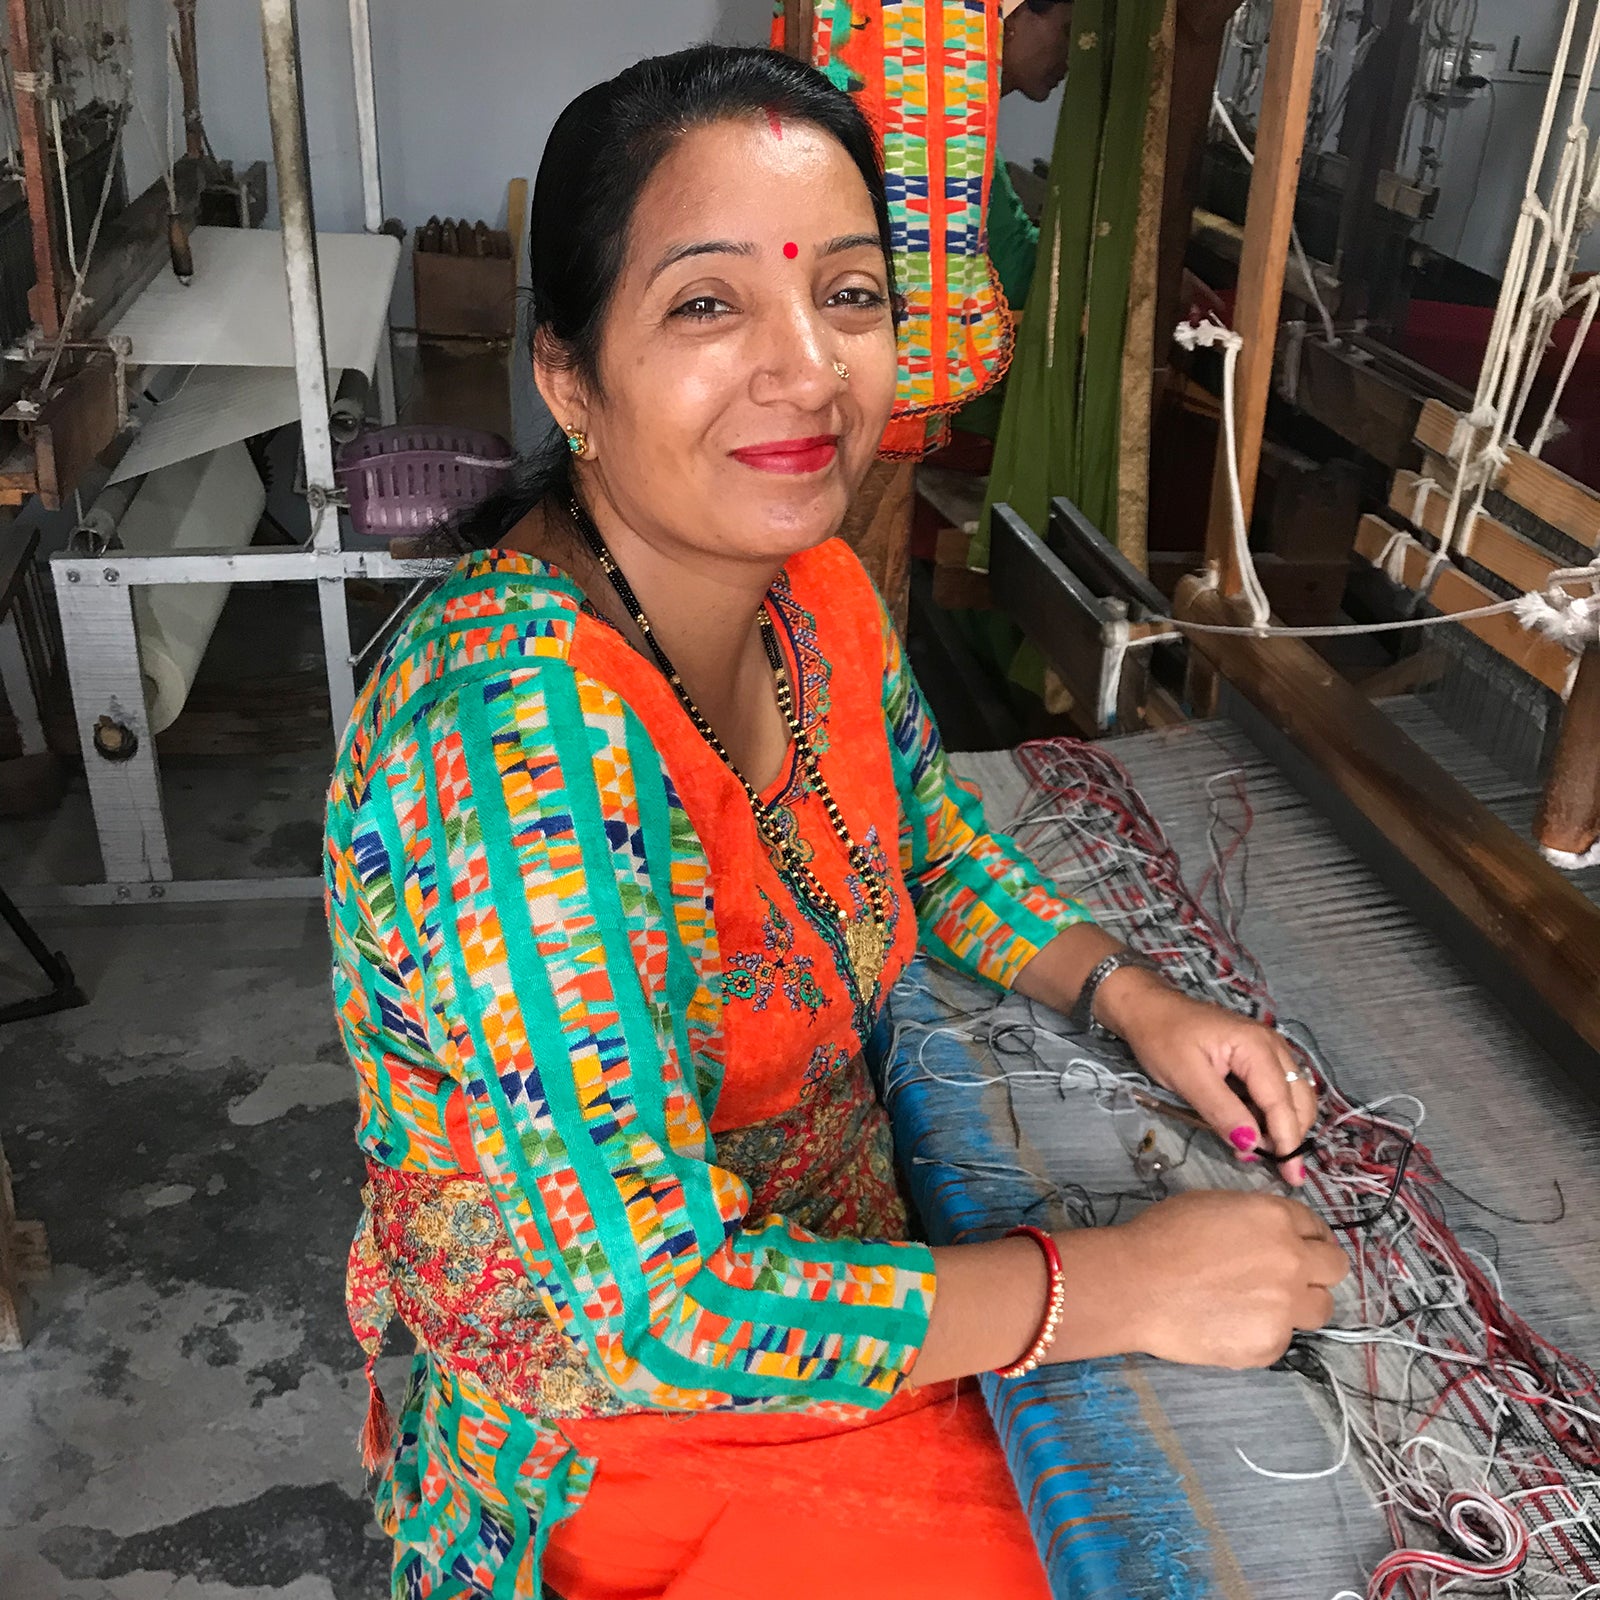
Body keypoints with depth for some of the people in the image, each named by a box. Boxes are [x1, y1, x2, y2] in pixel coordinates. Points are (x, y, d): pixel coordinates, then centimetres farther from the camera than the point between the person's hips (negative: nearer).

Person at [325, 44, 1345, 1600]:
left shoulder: (815, 595, -8)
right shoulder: (515, 729, -33)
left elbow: (937, 853, 10)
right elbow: (645, 1312, -31)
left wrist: (1134, 998, -6)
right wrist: (1124, 1281, -25)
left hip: (829, 1270, 7)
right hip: (606, 1435, -6)